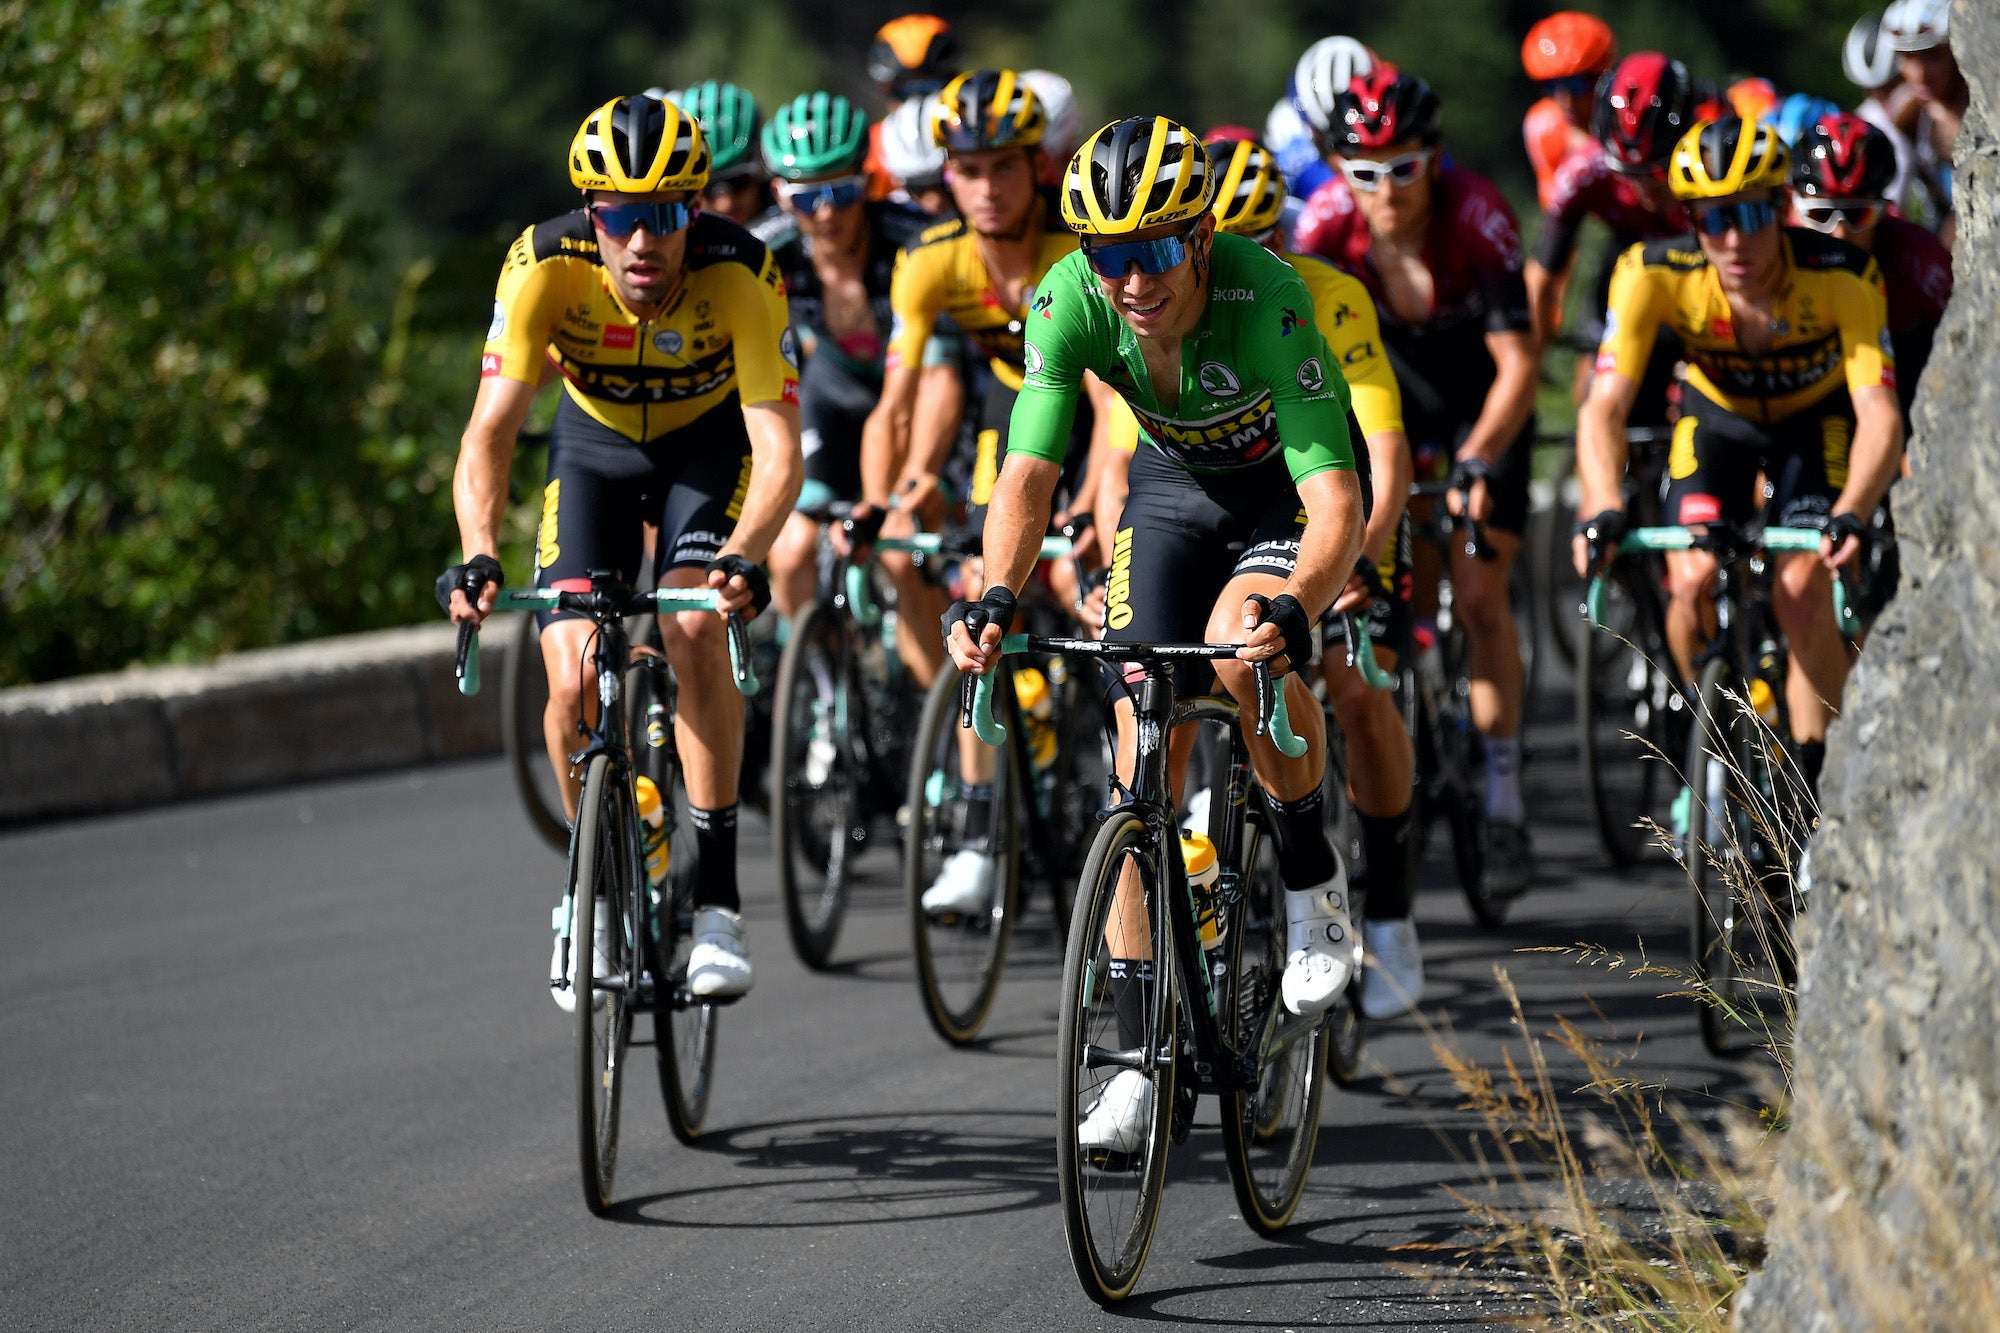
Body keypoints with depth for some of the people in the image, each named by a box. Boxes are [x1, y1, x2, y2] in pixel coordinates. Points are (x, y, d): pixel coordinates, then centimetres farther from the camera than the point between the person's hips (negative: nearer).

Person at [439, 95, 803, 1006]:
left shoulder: (740, 274, -34)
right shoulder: (546, 266, -31)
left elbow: (779, 449, -37)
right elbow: (490, 430, -35)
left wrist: (742, 556, -55)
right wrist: (478, 557, -51)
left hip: (709, 443, -1)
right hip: (594, 443, 1)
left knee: (695, 631, -26)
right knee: (573, 683, -13)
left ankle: (718, 897, -17)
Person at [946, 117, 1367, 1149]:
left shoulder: (1265, 299, -37)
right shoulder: (1069, 301, -27)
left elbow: (1335, 496, -42)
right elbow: (1029, 470, -30)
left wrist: (1295, 609, -60)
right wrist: (995, 598, -48)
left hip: (1288, 490, -3)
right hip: (1174, 484, 3)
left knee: (1242, 651, -33)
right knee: (1146, 752, -6)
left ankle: (1310, 872, -5)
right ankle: (1138, 1059, 0)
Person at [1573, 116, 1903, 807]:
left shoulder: (1843, 277, -35)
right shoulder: (1653, 273, -32)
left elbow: (1879, 413, -41)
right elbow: (1604, 407, -36)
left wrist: (1851, 513, -59)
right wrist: (1604, 511, -54)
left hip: (1817, 421, -1)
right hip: (1718, 416, 1)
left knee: (1801, 591, -20)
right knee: (1692, 580, -20)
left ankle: (1815, 786, -7)